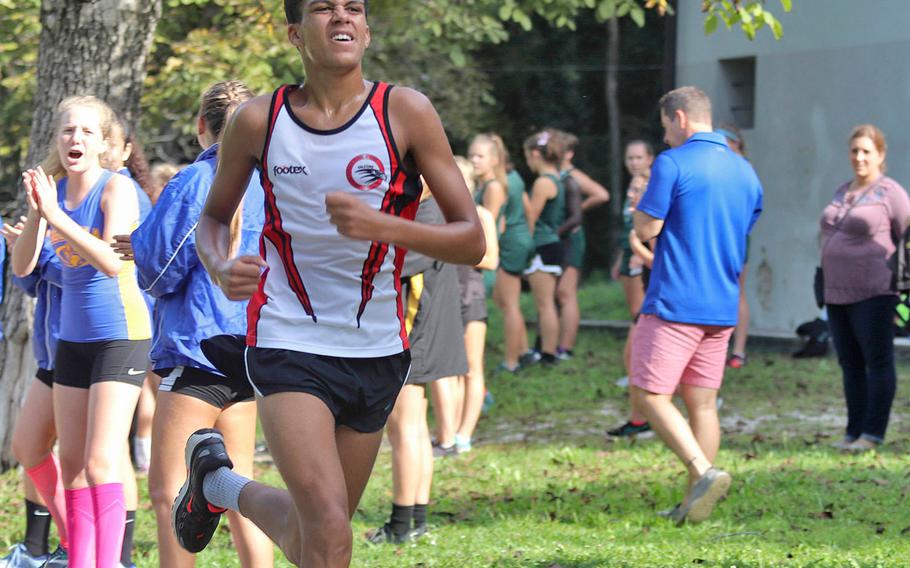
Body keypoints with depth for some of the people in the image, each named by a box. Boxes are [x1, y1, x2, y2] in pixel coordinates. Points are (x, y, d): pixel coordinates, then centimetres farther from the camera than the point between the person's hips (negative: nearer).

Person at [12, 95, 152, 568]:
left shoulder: (116, 188, -14)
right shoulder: (54, 190, 3)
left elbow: (112, 261, -28)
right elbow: (22, 267, -3)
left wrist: (57, 215, -30)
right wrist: (36, 213, -18)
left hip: (121, 334, -7)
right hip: (73, 337, 7)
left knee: (101, 462, -15)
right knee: (71, 462, 9)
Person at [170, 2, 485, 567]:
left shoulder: (405, 112, -7)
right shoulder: (259, 120, -4)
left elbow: (472, 241, -9)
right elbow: (214, 216, 14)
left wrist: (381, 225, -27)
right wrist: (221, 268, -10)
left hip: (377, 351, 2)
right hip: (288, 345, -2)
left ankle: (220, 481, 45)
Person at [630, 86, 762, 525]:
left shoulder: (673, 164, -10)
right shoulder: (745, 171, 13)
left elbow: (646, 228, -9)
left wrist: (639, 207, 10)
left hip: (674, 303, -7)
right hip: (723, 307, 7)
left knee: (650, 395, -4)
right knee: (702, 403, 10)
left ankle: (704, 472, -19)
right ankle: (696, 497, 10)